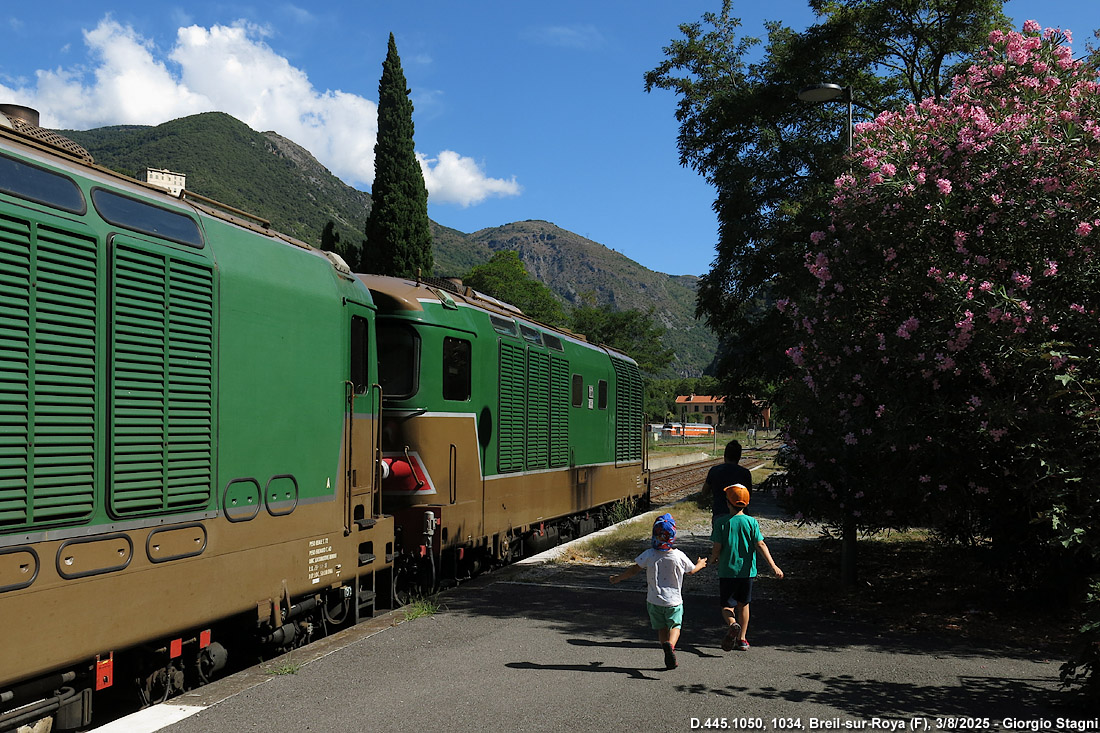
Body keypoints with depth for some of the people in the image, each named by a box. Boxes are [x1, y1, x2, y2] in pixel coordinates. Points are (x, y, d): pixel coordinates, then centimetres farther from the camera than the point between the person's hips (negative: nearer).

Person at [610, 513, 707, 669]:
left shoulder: (649, 555, -13)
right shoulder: (679, 556, -11)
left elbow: (634, 571, -6)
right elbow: (691, 570, 8)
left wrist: (617, 578, 10)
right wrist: (700, 564, 31)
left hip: (654, 601, 1)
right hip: (674, 601, -1)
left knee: (661, 628, 16)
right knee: (675, 626, 12)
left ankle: (668, 657, 5)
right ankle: (670, 645, -19)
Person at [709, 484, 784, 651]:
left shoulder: (721, 523, -7)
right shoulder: (751, 522, -2)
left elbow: (716, 548, -8)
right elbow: (760, 545, -9)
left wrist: (713, 559, 13)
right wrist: (773, 566, -9)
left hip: (727, 571, -2)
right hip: (747, 571, 2)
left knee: (727, 605, 8)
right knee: (743, 604, 17)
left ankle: (732, 624, -23)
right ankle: (742, 639, 19)